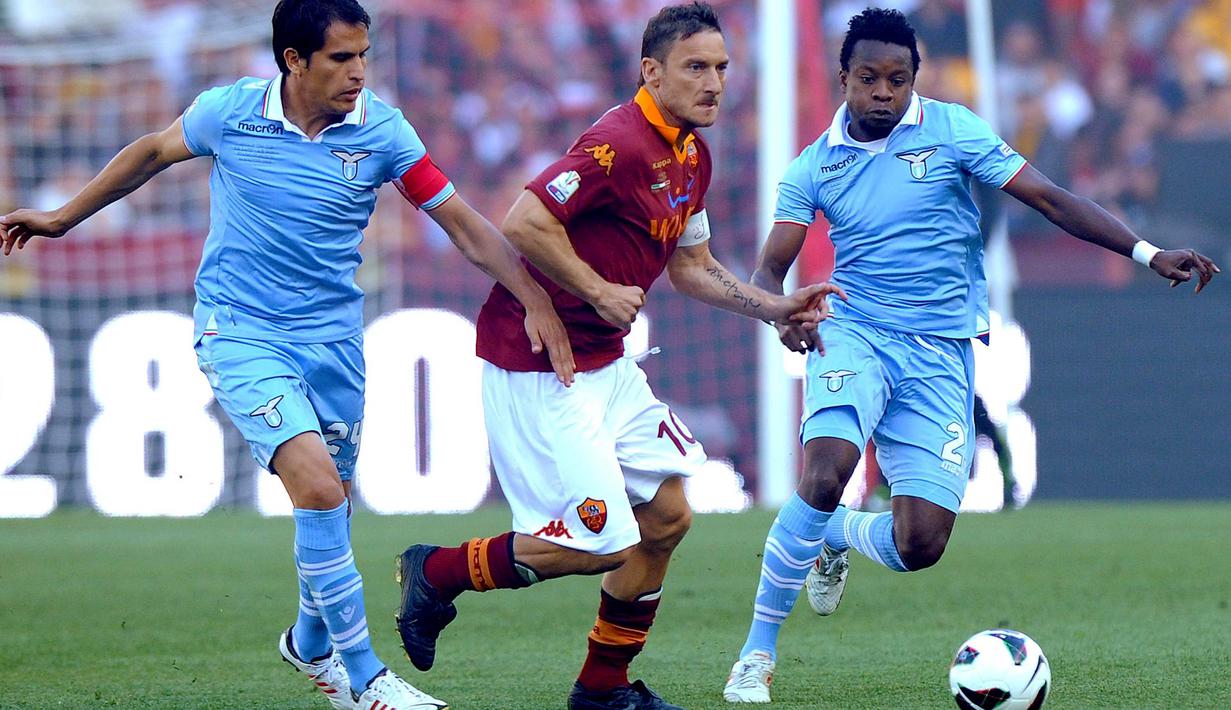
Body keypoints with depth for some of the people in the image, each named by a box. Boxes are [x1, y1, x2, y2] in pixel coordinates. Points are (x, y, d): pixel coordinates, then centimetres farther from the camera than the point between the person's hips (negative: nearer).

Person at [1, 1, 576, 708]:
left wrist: (536, 299, -13)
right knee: (319, 486, -20)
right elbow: (152, 153, 9)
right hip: (241, 333, -3)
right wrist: (64, 218, 17)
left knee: (332, 501, 12)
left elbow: (462, 222, -4)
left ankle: (312, 642, 42)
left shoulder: (382, 129, -8)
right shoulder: (231, 112, -11)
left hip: (333, 335, 3)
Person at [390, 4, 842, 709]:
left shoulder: (692, 156, 10)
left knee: (667, 514, 8)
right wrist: (600, 292, -19)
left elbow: (690, 264, 22)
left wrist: (776, 307, 12)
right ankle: (438, 572, 9)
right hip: (537, 365, -10)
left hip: (606, 362, 10)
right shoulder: (620, 144, -21)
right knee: (599, 541, -10)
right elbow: (525, 223, -27)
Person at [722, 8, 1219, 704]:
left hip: (940, 354, 1)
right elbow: (771, 267, 4)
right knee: (823, 480, -30)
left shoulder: (951, 130, 0)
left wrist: (1149, 254, -10)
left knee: (920, 546, -10)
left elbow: (1050, 198, -1)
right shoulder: (815, 166, 5)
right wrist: (784, 312, -21)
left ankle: (837, 536, 28)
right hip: (855, 334, -1)